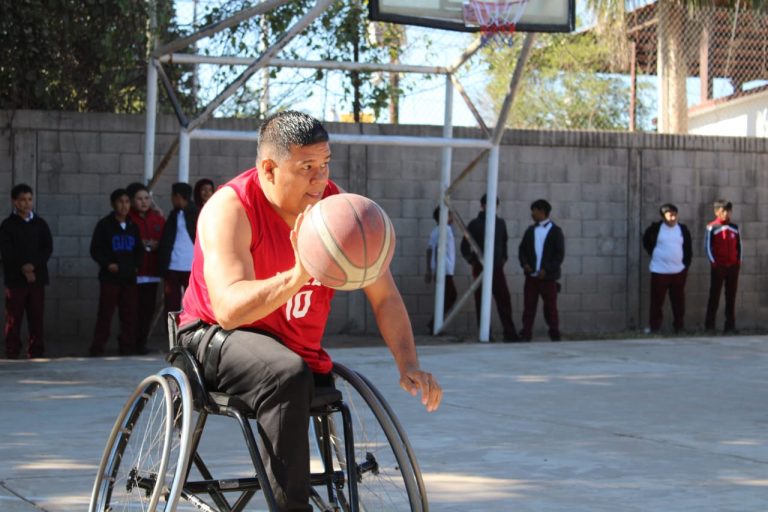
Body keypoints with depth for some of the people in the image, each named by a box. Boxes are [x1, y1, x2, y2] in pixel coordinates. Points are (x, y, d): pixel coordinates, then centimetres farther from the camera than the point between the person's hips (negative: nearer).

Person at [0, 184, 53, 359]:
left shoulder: (40, 224, 11)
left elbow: (48, 248, 3)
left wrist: (33, 265, -12)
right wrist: (23, 268, -15)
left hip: (37, 277, 2)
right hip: (15, 278, -2)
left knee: (36, 318, 3)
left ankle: (36, 354, 8)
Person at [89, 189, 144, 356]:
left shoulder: (133, 227, 15)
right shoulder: (105, 225, 1)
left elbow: (139, 249, 22)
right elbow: (95, 249, -1)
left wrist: (136, 265, 6)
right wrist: (107, 264, -13)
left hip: (129, 278, 4)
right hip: (110, 278, -4)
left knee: (129, 314, 3)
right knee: (105, 313, -5)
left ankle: (127, 347, 10)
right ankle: (98, 348, -1)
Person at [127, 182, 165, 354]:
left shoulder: (158, 218, 13)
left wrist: (156, 245, -6)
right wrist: (140, 244, -13)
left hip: (152, 271, 4)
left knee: (148, 308, 1)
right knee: (134, 309, -9)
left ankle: (142, 342, 10)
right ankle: (131, 344, -2)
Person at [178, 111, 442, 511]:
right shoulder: (230, 208, -21)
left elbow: (384, 297, -3)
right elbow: (229, 309, -35)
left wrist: (408, 364, -18)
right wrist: (299, 274, -50)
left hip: (299, 351, 5)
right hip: (218, 337, -5)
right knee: (287, 375, -36)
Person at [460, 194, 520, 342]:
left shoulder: (500, 223, 11)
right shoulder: (475, 224, 0)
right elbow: (465, 246, 3)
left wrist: (503, 258, 12)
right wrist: (472, 260, -5)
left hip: (497, 268, 3)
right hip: (481, 268, -3)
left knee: (504, 299, -1)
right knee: (481, 301, 0)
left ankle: (510, 333, 3)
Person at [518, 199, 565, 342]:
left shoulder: (555, 231, -1)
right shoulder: (530, 230, 13)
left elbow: (560, 254, -6)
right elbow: (522, 249, 13)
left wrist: (547, 270, -15)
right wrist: (524, 263, -6)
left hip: (548, 277, -4)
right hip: (531, 276, 4)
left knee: (550, 307, 2)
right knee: (529, 306, 0)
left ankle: (554, 335, 11)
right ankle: (525, 334, 2)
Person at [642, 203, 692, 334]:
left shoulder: (682, 229, 6)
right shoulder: (655, 228, -2)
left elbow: (688, 250, 11)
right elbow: (646, 241, 12)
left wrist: (686, 265, 4)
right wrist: (654, 254, 5)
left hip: (678, 271, 3)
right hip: (659, 271, -2)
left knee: (678, 300, 6)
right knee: (657, 300, 0)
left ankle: (679, 326, 14)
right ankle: (654, 326, 6)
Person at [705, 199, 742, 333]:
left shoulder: (735, 228, 10)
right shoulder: (712, 228, -4)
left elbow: (739, 245, 15)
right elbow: (708, 247, -5)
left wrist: (739, 260, 5)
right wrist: (713, 262, -11)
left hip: (733, 266, 4)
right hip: (718, 267, -4)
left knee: (731, 296, 5)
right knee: (714, 296, -1)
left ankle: (730, 325, 8)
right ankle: (709, 325, 2)